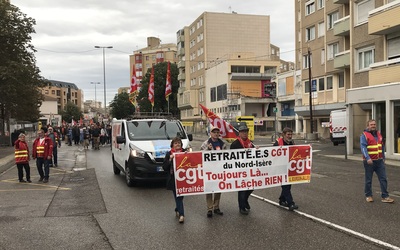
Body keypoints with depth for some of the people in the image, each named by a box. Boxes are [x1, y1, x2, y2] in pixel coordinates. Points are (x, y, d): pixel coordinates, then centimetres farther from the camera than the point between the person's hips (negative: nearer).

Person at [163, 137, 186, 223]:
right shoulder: (169, 154, 3)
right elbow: (164, 167, -2)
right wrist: (170, 159, -15)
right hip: (173, 180, -2)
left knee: (180, 196, 8)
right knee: (178, 197, -3)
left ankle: (177, 210, 32)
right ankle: (181, 215, -2)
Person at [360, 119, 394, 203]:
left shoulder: (379, 134, 12)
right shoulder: (364, 135, -8)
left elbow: (382, 147, 21)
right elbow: (363, 148, -19)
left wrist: (383, 158, 18)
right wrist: (367, 158, -30)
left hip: (379, 161, 5)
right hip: (369, 162, -5)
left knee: (383, 179, 1)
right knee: (368, 180, 5)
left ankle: (385, 196, 5)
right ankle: (368, 196, 18)